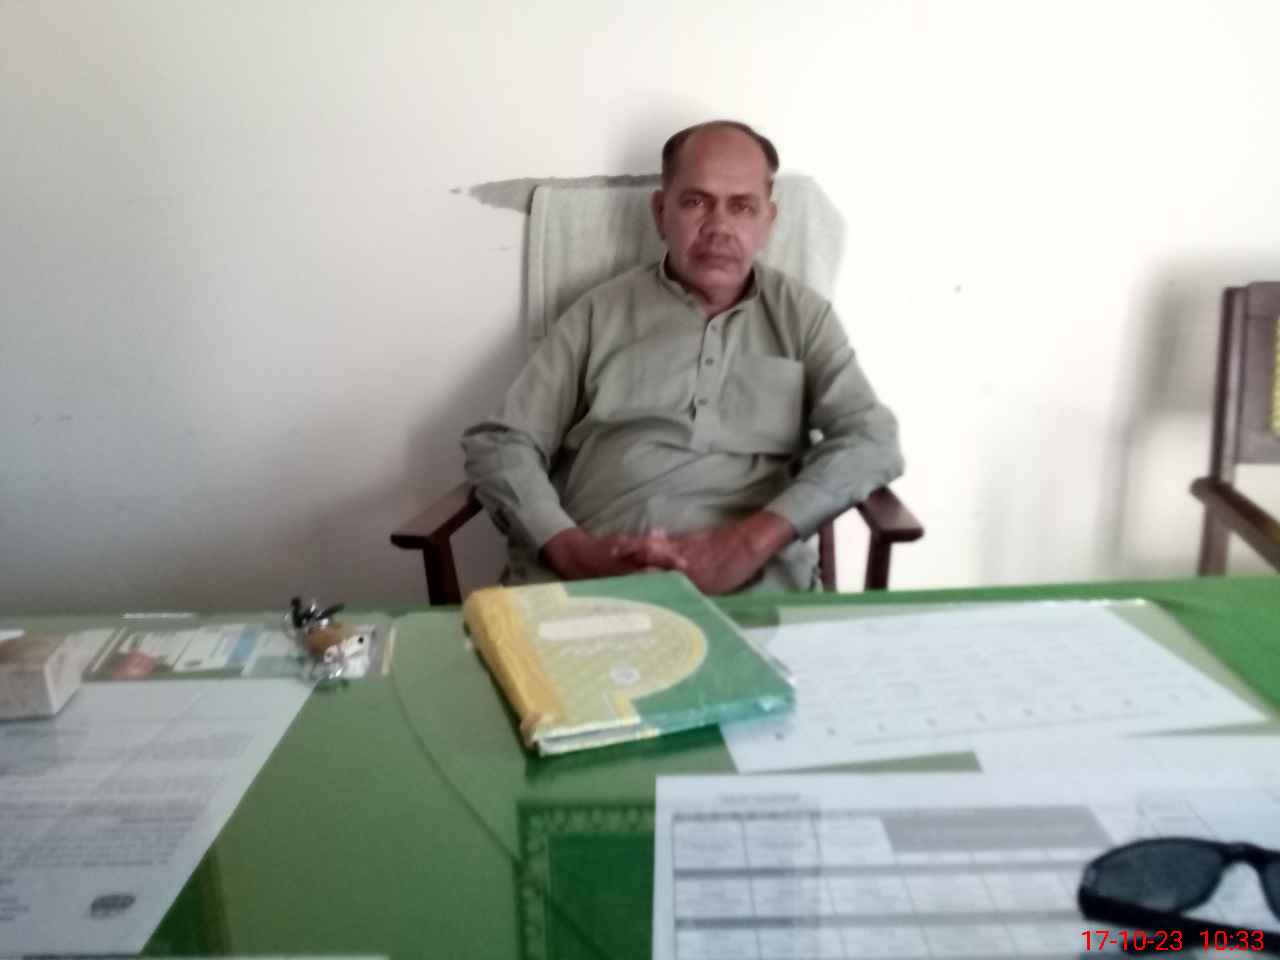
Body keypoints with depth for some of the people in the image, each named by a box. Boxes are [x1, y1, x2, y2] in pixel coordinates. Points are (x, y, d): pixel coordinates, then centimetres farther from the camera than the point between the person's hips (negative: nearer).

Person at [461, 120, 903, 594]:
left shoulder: (802, 315, 14)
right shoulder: (600, 310, 14)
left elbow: (871, 438, 2)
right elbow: (499, 444, 9)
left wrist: (751, 542, -13)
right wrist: (572, 550, -9)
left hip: (752, 582, 0)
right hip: (587, 575, 0)